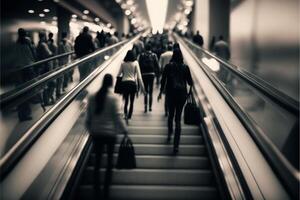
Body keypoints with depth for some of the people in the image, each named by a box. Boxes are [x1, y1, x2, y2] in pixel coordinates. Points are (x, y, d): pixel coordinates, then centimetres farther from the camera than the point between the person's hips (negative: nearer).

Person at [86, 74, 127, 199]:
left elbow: (89, 116, 4)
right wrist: (124, 130, 0)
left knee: (97, 161, 13)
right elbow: (116, 117, -11)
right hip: (110, 133, -3)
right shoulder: (113, 98, -13)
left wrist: (90, 130, 16)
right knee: (109, 162, 10)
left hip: (96, 133, 3)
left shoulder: (92, 97, -2)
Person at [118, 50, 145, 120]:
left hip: (124, 83, 2)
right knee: (131, 102, 10)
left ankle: (125, 114, -11)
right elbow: (139, 76, -4)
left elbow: (119, 74, 6)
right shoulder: (135, 63, -2)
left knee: (126, 101, 11)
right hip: (132, 83, -2)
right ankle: (129, 116, 7)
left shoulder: (123, 63, 5)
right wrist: (142, 87, -1)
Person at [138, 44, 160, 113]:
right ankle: (150, 107, 8)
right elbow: (157, 66, 0)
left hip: (144, 75, 0)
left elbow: (139, 65, -3)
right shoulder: (154, 55, 1)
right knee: (150, 91, 8)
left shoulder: (142, 55, 0)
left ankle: (145, 106, -8)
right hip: (152, 74, 0)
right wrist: (157, 76, 6)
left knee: (145, 91, 7)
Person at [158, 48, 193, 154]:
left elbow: (163, 80, 1)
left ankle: (169, 133, 33)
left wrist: (160, 92, 12)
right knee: (178, 118, 0)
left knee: (171, 114, 24)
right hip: (182, 93, 0)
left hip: (171, 93, 0)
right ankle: (176, 144, -5)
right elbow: (190, 82, 3)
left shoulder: (168, 66, -1)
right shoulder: (185, 67, -1)